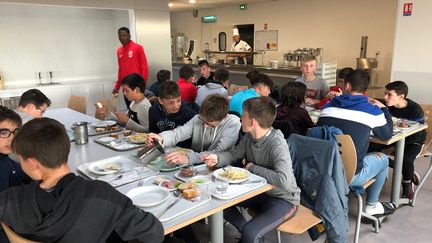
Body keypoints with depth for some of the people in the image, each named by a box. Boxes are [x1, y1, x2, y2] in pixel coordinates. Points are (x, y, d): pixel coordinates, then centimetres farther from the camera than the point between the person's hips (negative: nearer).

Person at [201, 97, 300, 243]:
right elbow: (234, 154, 5)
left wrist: (253, 168, -25)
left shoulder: (277, 144, -29)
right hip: (259, 191, 8)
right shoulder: (249, 136, -7)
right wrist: (217, 158, -18)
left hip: (283, 199, -7)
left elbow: (284, 181, -39)